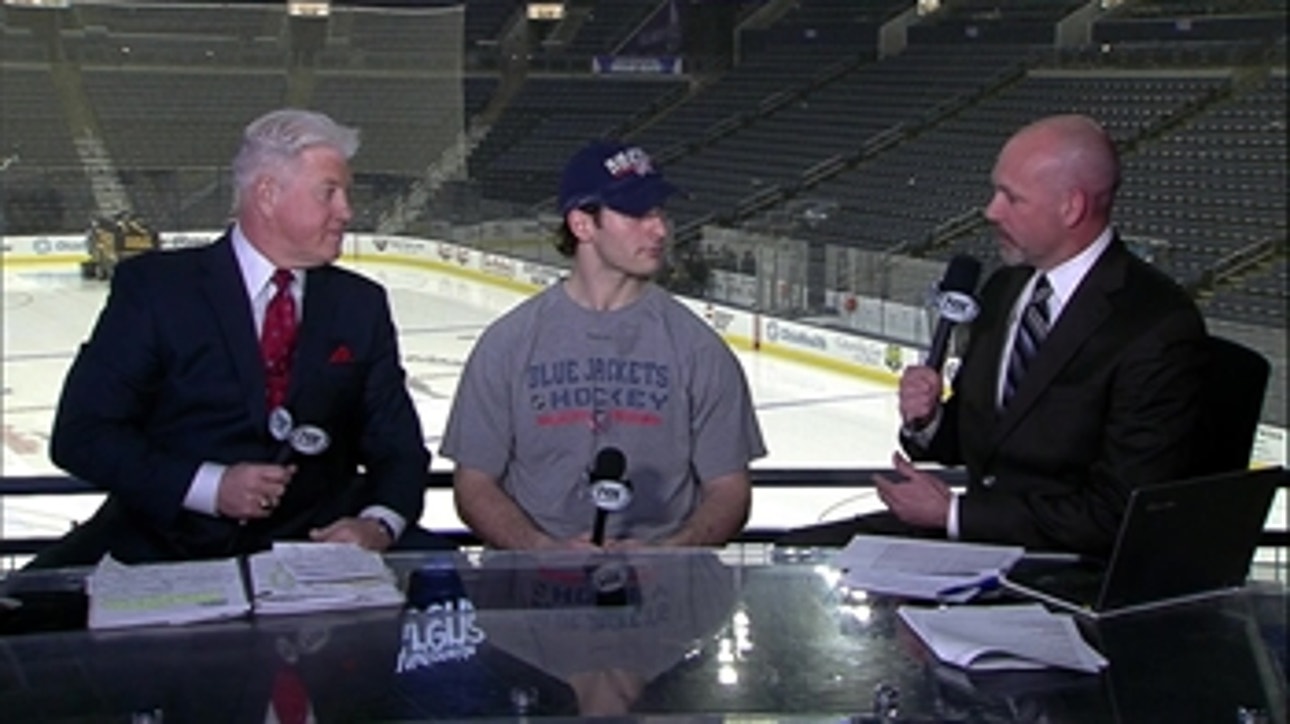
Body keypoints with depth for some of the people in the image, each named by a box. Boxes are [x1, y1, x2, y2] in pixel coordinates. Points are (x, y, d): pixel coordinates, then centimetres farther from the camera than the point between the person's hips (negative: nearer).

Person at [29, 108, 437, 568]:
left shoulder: (360, 305, 10)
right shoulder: (156, 285, 0)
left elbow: (398, 446, 10)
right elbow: (81, 434, -4)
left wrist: (378, 524, -12)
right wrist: (209, 486, -17)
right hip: (162, 545, -2)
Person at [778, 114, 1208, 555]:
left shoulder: (1159, 327, -17)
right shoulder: (1005, 289, 7)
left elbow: (1116, 514, -18)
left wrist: (953, 512, -16)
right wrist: (925, 420, -8)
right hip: (970, 528, 7)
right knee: (795, 553, -5)